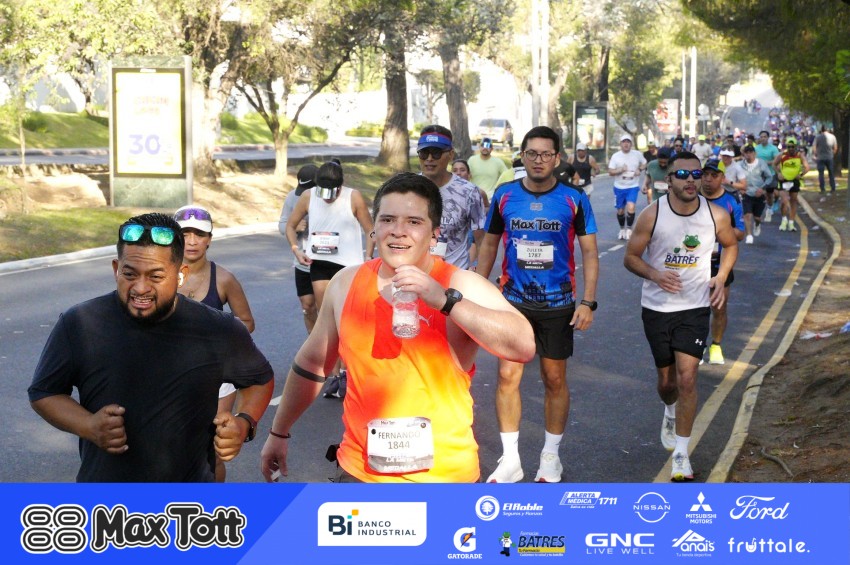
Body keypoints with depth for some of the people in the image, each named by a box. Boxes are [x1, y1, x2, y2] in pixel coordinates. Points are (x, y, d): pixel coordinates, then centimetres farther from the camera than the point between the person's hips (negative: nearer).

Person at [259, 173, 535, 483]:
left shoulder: (462, 287, -12)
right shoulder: (347, 284, 0)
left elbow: (524, 347, -27)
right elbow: (312, 362, 12)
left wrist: (445, 300, -33)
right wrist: (279, 433, 19)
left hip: (444, 475, -3)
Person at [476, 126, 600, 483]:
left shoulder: (574, 200, -5)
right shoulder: (504, 196, -1)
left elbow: (589, 253, -2)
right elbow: (489, 245, 9)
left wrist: (588, 302, -10)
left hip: (558, 305, -1)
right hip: (513, 301, 1)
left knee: (555, 380, 9)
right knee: (508, 376, -5)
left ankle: (551, 457, 24)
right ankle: (510, 460, 5)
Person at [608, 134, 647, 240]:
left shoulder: (637, 154, -1)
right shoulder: (615, 156, -3)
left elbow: (644, 163, 14)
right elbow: (610, 171, -3)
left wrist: (639, 169, -6)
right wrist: (620, 170, -21)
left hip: (633, 187, -1)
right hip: (619, 187, 1)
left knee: (631, 207, -21)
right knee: (620, 210, 11)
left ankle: (629, 229, -6)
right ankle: (622, 229, 32)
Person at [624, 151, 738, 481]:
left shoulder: (716, 215, -9)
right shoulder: (652, 215, -13)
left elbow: (731, 245, 12)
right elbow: (630, 257, -6)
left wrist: (721, 276, -5)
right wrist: (654, 274, -25)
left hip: (695, 308, 0)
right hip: (657, 308, 0)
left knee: (687, 378, -11)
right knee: (667, 380, 12)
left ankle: (681, 454, 0)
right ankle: (670, 412, 49)